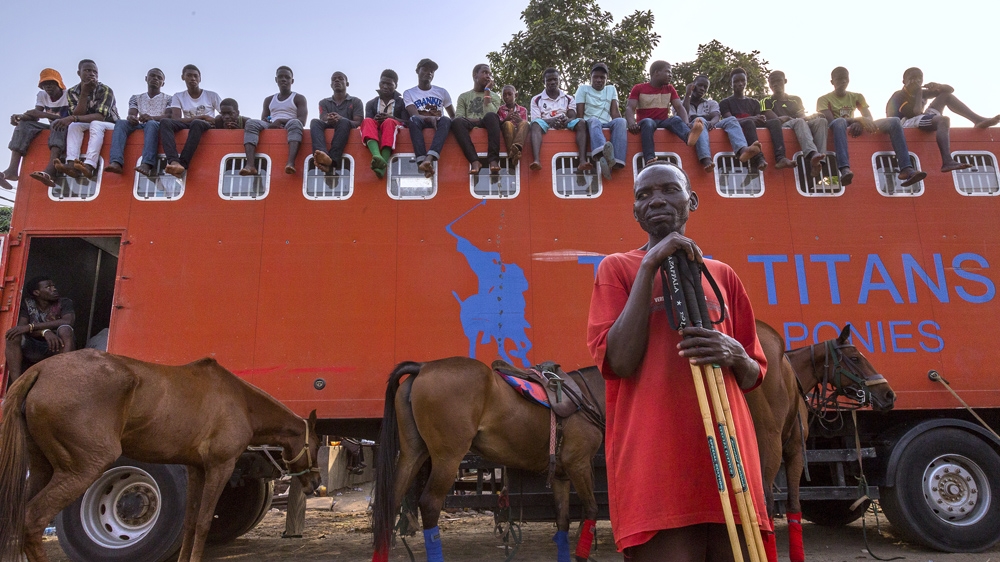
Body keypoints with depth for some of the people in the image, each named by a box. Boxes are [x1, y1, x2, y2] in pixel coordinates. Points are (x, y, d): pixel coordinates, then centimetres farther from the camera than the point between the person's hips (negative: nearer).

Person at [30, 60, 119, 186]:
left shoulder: (105, 90, -13)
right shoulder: (72, 92, 0)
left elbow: (100, 117, -24)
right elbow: (78, 115, -14)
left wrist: (73, 118, -34)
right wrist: (84, 93, -23)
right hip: (87, 127, 4)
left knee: (95, 124, -34)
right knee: (73, 126, -25)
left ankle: (89, 166, -56)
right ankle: (72, 165, -46)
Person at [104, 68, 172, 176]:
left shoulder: (168, 99, 16)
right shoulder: (136, 98, 25)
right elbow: (132, 115, 9)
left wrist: (151, 118, -22)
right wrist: (131, 118, -18)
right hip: (139, 126, 3)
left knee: (151, 123, -38)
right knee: (121, 122, -27)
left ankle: (147, 164, -60)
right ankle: (116, 162, -48)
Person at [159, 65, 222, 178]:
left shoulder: (212, 95, 9)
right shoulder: (178, 96, 11)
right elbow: (176, 119, -4)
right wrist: (203, 117, -12)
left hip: (207, 127, -2)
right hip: (186, 126, 2)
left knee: (196, 123, -38)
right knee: (165, 122, -28)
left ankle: (182, 164, -47)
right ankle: (174, 162, -52)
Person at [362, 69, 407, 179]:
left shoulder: (401, 102, 18)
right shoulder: (371, 103, 23)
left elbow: (407, 122, 4)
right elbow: (367, 122, 9)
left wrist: (392, 118, -15)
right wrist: (375, 120, -15)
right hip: (376, 131, 2)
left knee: (389, 122, -36)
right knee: (367, 121, -31)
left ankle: (384, 163, -57)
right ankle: (376, 156, -60)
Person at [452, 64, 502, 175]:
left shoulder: (495, 97, 19)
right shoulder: (463, 97, 20)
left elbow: (491, 115, -2)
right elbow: (459, 117, 3)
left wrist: (487, 91, 3)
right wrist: (478, 120, -13)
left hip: (486, 127, 0)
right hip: (469, 126, 0)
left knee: (491, 116, -34)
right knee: (456, 121, -33)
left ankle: (493, 160, -44)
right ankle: (474, 161, -44)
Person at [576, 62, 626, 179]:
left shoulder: (611, 89, 22)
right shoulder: (583, 88, 13)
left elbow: (615, 112, 9)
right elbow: (580, 114, 3)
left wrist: (624, 125, -11)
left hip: (607, 124, 3)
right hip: (590, 124, -3)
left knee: (621, 121, -30)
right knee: (594, 120, -38)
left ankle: (616, 161, -51)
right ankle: (602, 156, -72)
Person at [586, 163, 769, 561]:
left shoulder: (722, 274, 16)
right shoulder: (617, 267, 5)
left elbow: (753, 376, 18)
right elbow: (620, 363, -9)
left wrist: (734, 355, -6)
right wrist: (649, 266, -10)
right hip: (655, 463, -4)